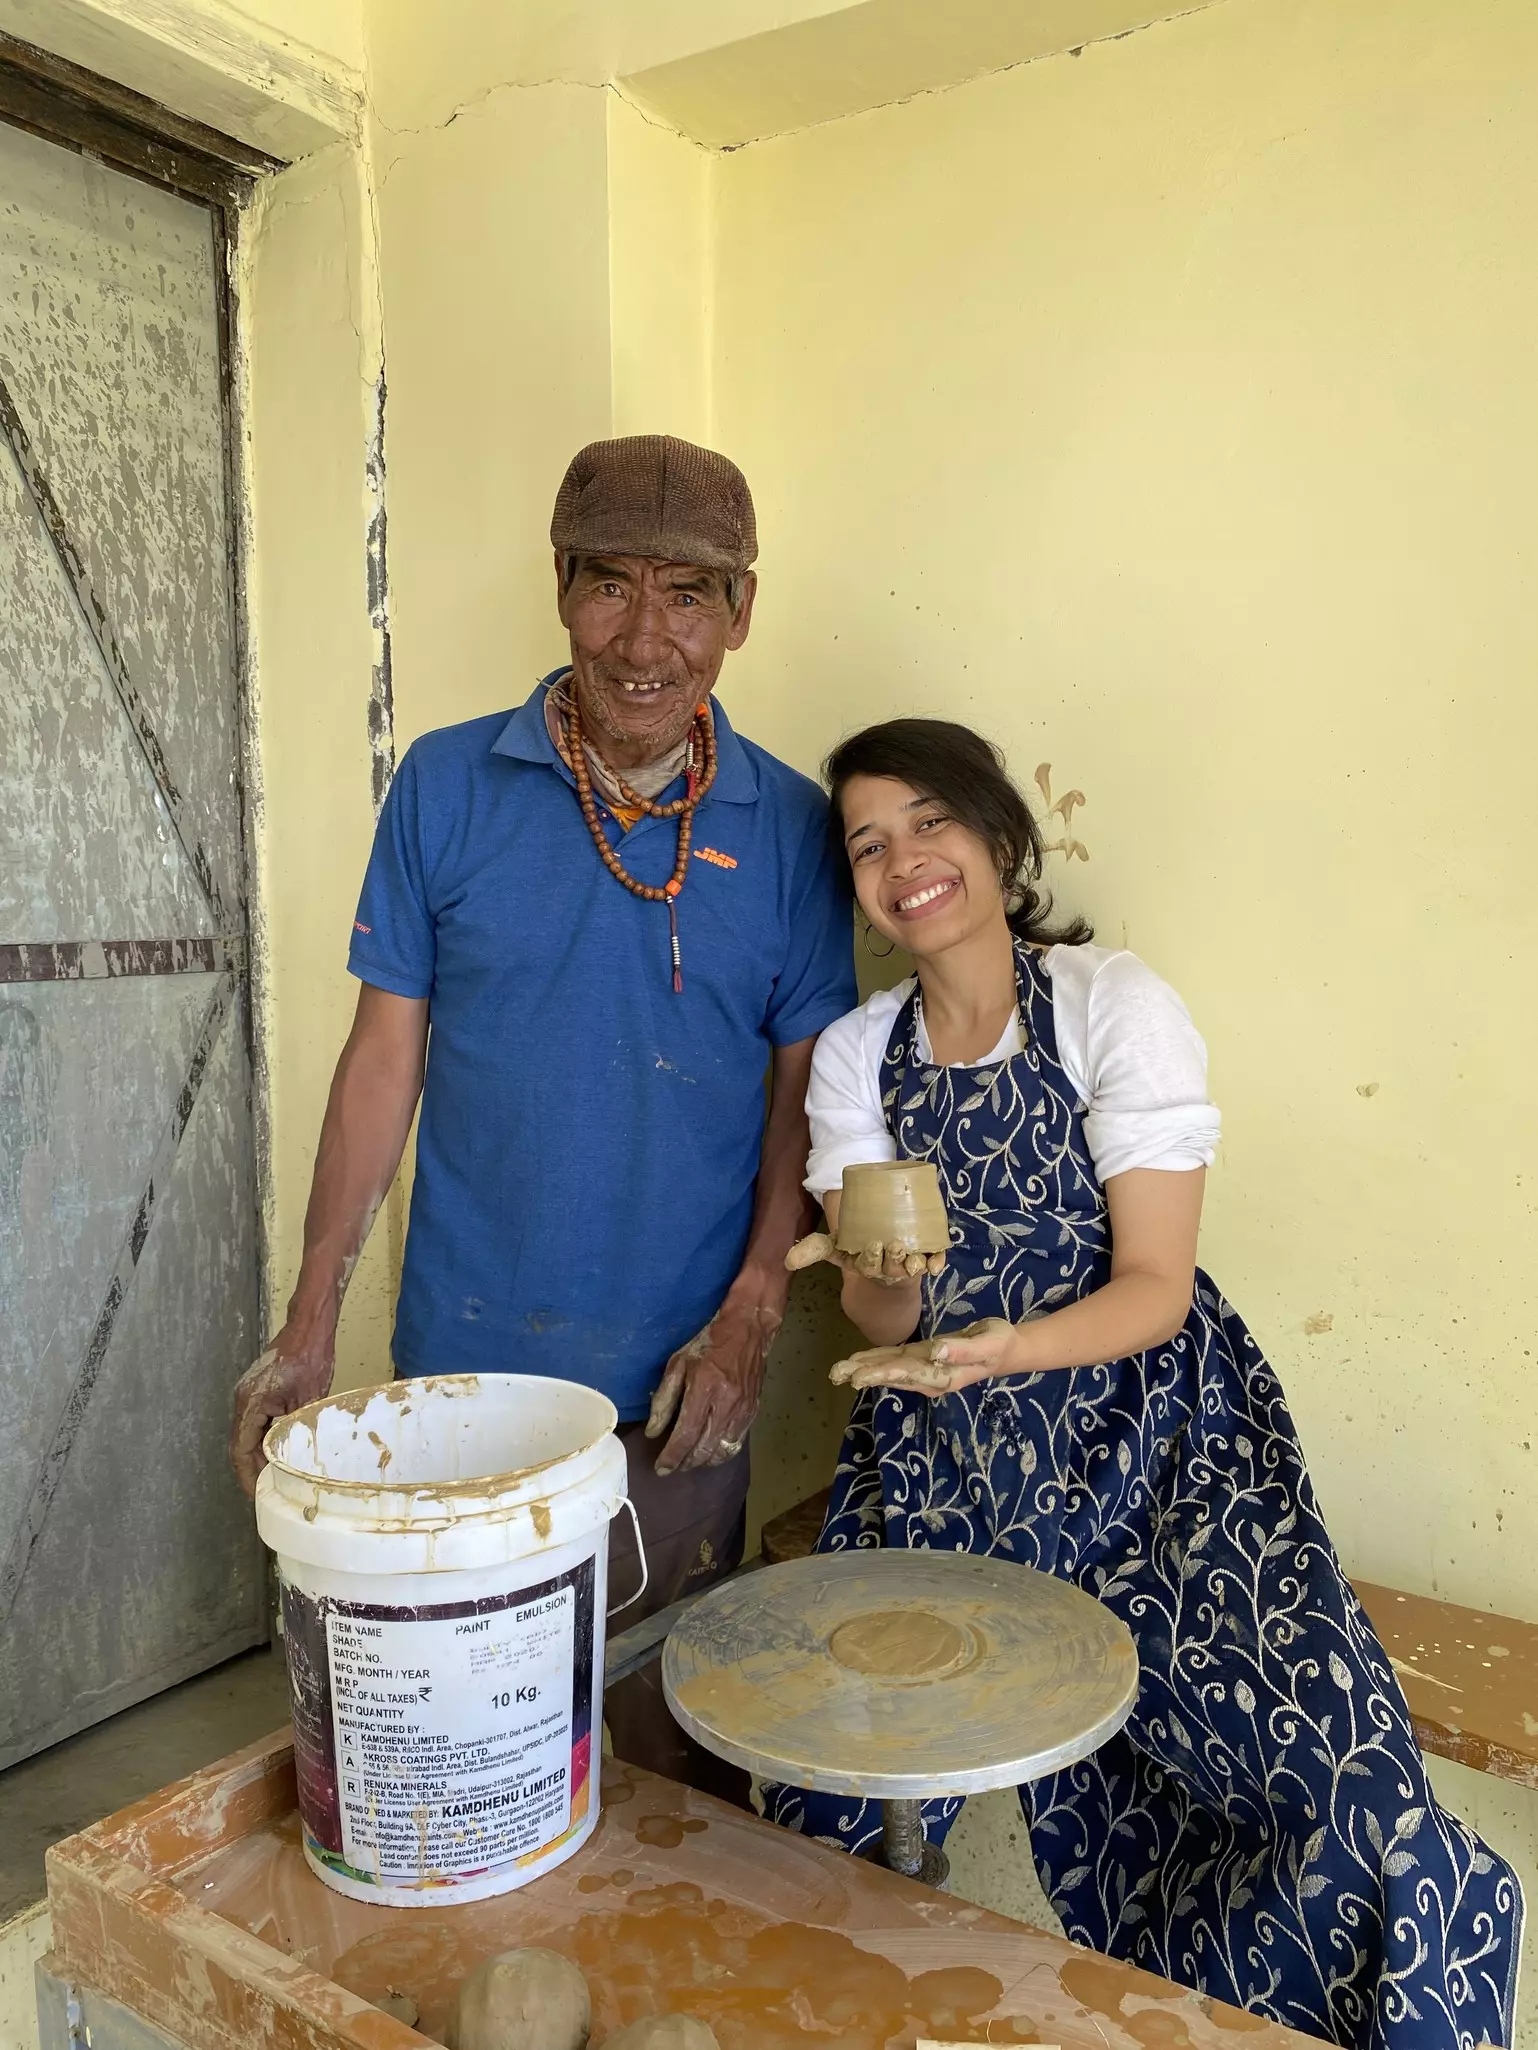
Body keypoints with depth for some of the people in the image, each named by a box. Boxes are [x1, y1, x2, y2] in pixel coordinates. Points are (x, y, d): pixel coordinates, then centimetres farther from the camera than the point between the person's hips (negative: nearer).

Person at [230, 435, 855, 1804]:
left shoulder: (788, 827, -3)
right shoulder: (446, 787, -3)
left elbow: (802, 1089, 2)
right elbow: (386, 1058, 0)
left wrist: (753, 1310, -9)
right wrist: (309, 1327, -1)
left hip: (679, 1380, 0)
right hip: (461, 1364, 1)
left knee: (680, 1748, 14)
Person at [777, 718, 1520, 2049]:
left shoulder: (1118, 1007, -9)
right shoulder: (854, 1055, 2)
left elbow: (1155, 1289, -12)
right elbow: (881, 1320, 1)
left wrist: (1003, 1349, -30)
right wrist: (881, 1280, -22)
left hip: (1145, 1430, -2)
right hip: (948, 1455, 3)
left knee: (1334, 1785, -17)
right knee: (840, 1802, -6)